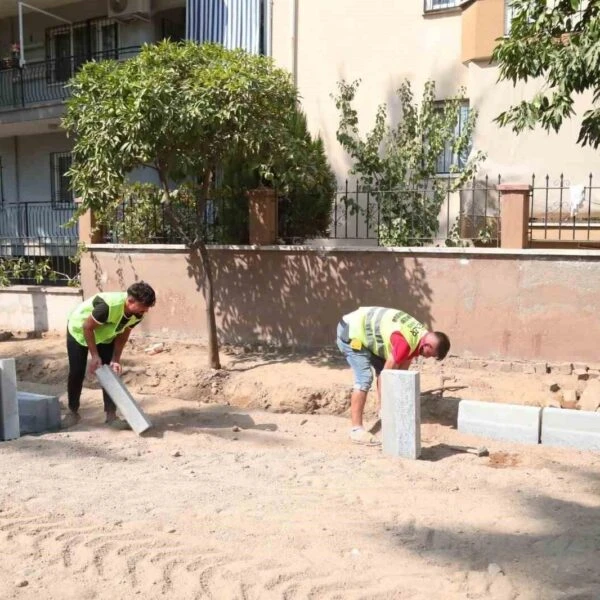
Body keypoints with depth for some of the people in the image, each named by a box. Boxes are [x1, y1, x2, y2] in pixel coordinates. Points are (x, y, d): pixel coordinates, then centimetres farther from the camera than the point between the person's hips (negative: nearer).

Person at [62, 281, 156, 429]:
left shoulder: (137, 314, -22)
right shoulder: (108, 306, -43)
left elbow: (123, 334, -7)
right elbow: (87, 327, -29)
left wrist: (115, 359, -14)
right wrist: (95, 355, -25)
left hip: (104, 336, 5)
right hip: (79, 331, -5)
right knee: (76, 373, -3)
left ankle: (111, 414, 3)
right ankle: (73, 412, 15)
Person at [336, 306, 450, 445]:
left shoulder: (421, 336, 0)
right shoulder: (406, 342, -31)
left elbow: (402, 370, 6)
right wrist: (381, 401, -10)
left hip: (365, 330, 10)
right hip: (351, 332, -10)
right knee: (364, 378, -17)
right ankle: (357, 430, -15)